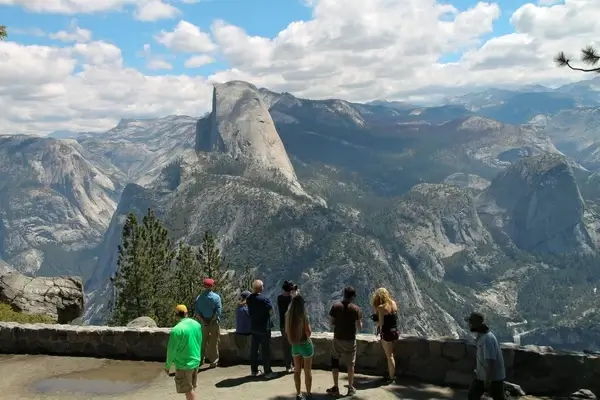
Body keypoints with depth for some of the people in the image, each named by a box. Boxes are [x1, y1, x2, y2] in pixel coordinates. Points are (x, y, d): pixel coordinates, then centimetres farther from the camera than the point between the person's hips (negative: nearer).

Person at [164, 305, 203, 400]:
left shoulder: (177, 329, -22)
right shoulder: (197, 325, -2)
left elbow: (171, 350, -15)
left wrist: (167, 365, -1)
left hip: (183, 364, -6)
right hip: (196, 362, 6)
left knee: (188, 390, 8)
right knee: (192, 388, 21)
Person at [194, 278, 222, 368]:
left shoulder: (199, 298, -2)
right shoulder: (216, 297, -9)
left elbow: (196, 311, -8)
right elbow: (218, 311, -17)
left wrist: (203, 321, -9)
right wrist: (212, 321, -11)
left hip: (202, 323, 2)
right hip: (214, 322, -2)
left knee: (203, 342, 16)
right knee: (213, 342, 7)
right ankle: (213, 361, 12)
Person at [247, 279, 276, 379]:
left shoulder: (249, 299, -3)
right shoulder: (265, 299, -18)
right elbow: (271, 311, -8)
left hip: (253, 328, 5)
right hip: (264, 328, -5)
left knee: (253, 349, 14)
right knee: (265, 350, 2)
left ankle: (254, 370, 22)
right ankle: (268, 372, 7)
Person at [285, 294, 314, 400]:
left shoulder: (287, 315, -6)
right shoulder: (303, 316, -21)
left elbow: (286, 331, 5)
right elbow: (308, 332, -19)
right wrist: (308, 323, -2)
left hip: (294, 345, 4)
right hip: (305, 344, -4)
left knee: (297, 370, 15)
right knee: (308, 371, 11)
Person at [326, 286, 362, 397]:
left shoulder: (335, 306, -6)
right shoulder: (356, 309, -11)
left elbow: (331, 323, -2)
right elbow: (359, 327, -9)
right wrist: (360, 322, 12)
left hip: (337, 339, 1)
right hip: (350, 340, -1)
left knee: (335, 362, 16)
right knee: (350, 364, 13)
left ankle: (336, 388, 18)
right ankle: (350, 388, 21)